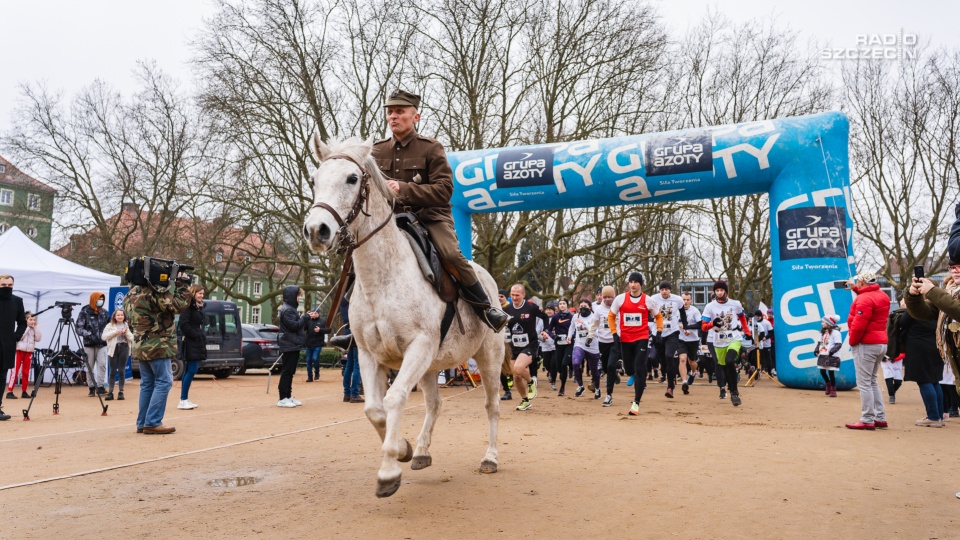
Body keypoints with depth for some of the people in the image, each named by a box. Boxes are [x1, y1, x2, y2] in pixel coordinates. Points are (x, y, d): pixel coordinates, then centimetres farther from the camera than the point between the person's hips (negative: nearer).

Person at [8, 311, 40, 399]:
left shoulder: (34, 329, 9)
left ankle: (24, 391, 10)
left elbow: (38, 339, -1)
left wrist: (36, 327, -5)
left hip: (29, 352, 4)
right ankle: (9, 392, -7)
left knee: (26, 372, 5)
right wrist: (27, 327, -13)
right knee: (15, 371, -7)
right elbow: (19, 337, -17)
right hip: (19, 350, -4)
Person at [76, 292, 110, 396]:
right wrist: (89, 334, -23)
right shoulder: (84, 312, -5)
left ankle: (100, 386, -2)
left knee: (102, 364, -8)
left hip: (101, 344, 2)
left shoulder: (104, 312, 5)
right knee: (90, 367, 5)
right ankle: (91, 387, 14)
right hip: (89, 344, -2)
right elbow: (79, 329, -9)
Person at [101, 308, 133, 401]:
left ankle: (121, 392, 8)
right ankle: (110, 392, 3)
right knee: (112, 371, 0)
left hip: (124, 348, 1)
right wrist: (115, 332, -11)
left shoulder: (127, 326, 11)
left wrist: (126, 333, -9)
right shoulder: (110, 325, 8)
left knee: (121, 371, 2)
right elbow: (103, 336, -3)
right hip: (113, 349, 0)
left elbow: (132, 339, 7)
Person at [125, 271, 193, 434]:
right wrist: (183, 284, -8)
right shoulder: (153, 293, -18)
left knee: (147, 384, 13)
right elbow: (180, 305, -19)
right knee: (163, 382, -4)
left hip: (140, 346, 9)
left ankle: (142, 423, 15)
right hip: (157, 346, -9)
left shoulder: (131, 295, 10)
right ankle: (152, 423, -6)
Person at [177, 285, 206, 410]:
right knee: (191, 370, -10)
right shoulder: (188, 306, -11)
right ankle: (183, 400, -6)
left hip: (198, 343, 9)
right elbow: (184, 324, -19)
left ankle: (185, 399, 15)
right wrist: (196, 336, -17)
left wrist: (202, 336, 9)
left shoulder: (199, 306, 18)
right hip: (190, 343, -9)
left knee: (189, 370, 11)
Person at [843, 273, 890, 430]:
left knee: (864, 383, -5)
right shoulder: (882, 296, 10)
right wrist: (856, 290, 27)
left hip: (866, 345, -10)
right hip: (881, 343, 10)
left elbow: (859, 325, -22)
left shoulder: (864, 299, -17)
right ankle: (880, 418, 17)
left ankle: (867, 420, -3)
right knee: (872, 381, 17)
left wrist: (852, 341, -9)